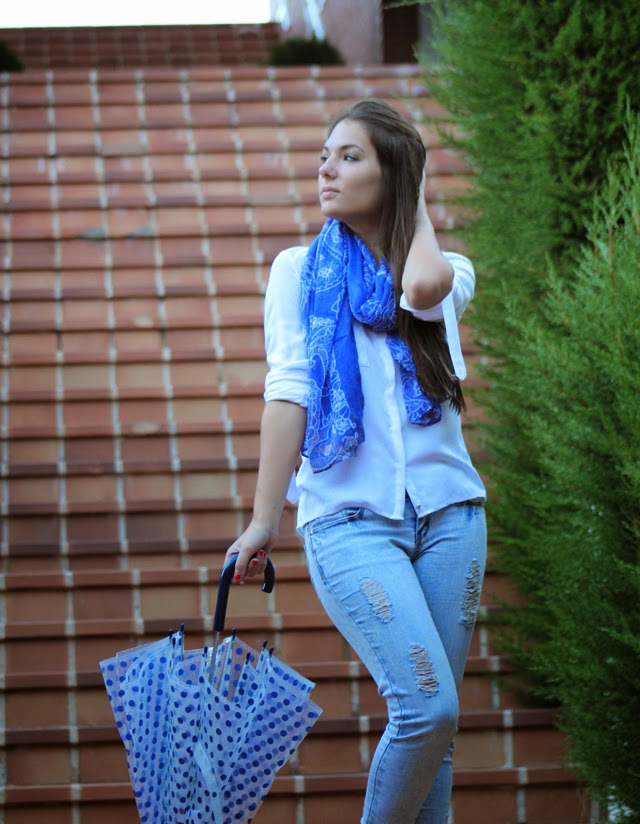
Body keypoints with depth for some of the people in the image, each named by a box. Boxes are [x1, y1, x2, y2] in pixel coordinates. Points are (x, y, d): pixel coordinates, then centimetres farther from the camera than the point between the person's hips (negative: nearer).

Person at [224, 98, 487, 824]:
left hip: (447, 510, 2)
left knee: (429, 722, 1)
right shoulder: (300, 269, 9)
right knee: (429, 708, -17)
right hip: (348, 517, -2)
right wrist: (264, 519, -7)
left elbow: (421, 290, -15)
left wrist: (415, 209, 4)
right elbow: (288, 392, 0)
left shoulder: (448, 269, 10)